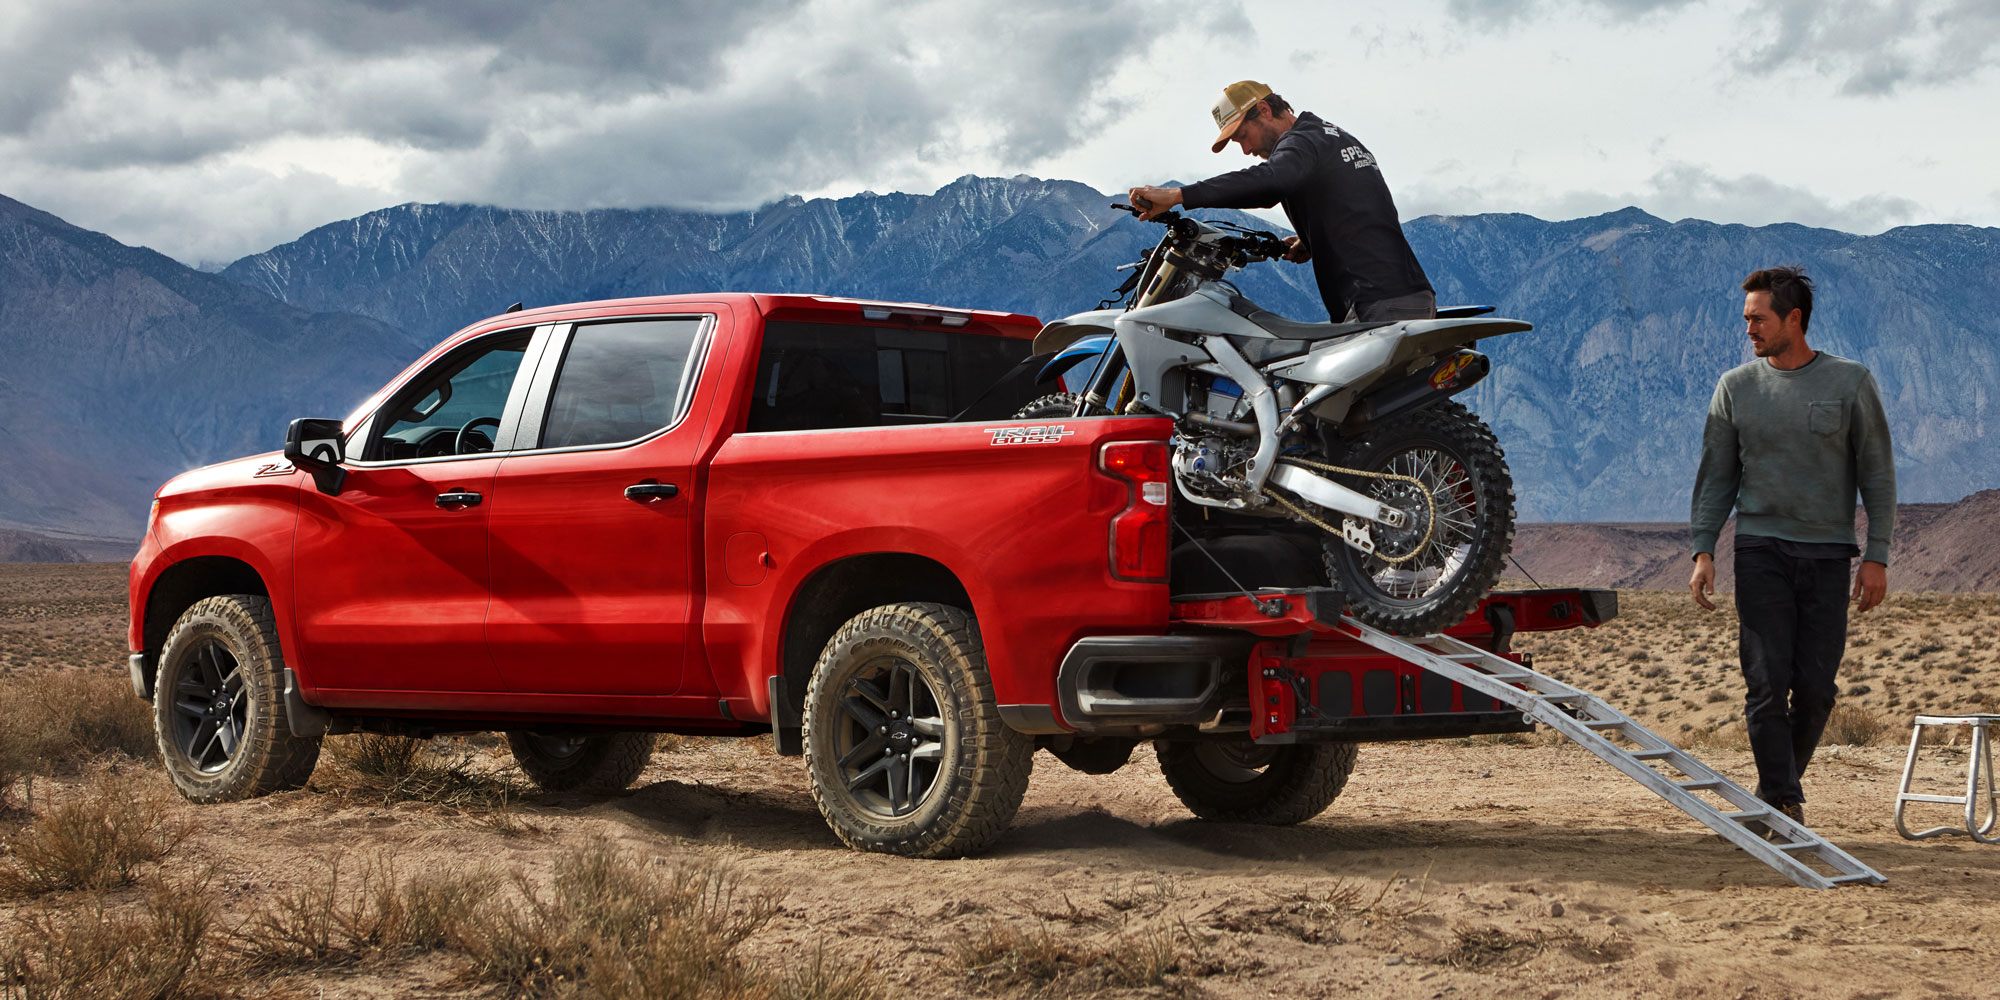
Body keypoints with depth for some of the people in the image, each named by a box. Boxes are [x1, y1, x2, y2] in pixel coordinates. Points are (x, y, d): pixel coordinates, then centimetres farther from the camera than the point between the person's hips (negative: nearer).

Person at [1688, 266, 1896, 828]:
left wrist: (1877, 557, -2)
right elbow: (1716, 476, 11)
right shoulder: (1737, 387, 7)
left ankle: (1776, 792, 17)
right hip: (1760, 550, 0)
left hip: (1827, 554, 0)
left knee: (1815, 688, -1)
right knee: (1767, 682, -9)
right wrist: (1703, 551, 1)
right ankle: (1783, 802, -4)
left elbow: (1878, 475, 5)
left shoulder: (1850, 383, 3)